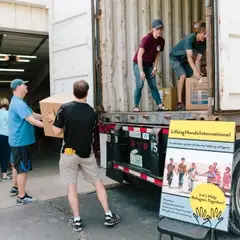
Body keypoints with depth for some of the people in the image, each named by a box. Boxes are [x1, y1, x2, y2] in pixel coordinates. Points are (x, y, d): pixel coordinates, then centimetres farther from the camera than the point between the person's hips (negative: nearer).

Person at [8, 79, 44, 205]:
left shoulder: (18, 102, 14)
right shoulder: (18, 103, -21)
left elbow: (33, 114, 12)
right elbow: (31, 120, -28)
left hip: (18, 140, 11)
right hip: (21, 141, -11)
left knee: (18, 166, 23)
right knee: (23, 169, -4)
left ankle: (15, 187, 38)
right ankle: (21, 197, 4)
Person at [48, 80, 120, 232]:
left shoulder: (65, 108, -13)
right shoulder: (92, 112, -5)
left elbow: (57, 132, -10)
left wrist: (54, 120, 10)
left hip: (69, 153, -1)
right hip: (86, 153, 2)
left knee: (72, 187, 9)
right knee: (98, 183, 13)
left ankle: (77, 221, 15)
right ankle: (108, 216, 17)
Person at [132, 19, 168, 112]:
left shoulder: (161, 41, -5)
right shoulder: (147, 39, -24)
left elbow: (157, 54, 5)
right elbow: (139, 55, -27)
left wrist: (155, 68, -2)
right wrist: (141, 71, -29)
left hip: (149, 65, 6)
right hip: (138, 63, -6)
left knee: (153, 85, 3)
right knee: (140, 85, -13)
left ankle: (160, 105, 3)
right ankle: (135, 106, -6)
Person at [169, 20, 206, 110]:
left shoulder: (203, 43, -10)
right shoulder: (190, 38, -30)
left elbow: (198, 60, -12)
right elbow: (189, 57, -39)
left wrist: (198, 73, -27)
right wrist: (195, 71, -49)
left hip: (185, 60, 7)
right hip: (175, 57, -7)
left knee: (193, 77, -7)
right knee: (183, 75, -26)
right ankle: (179, 102, -27)